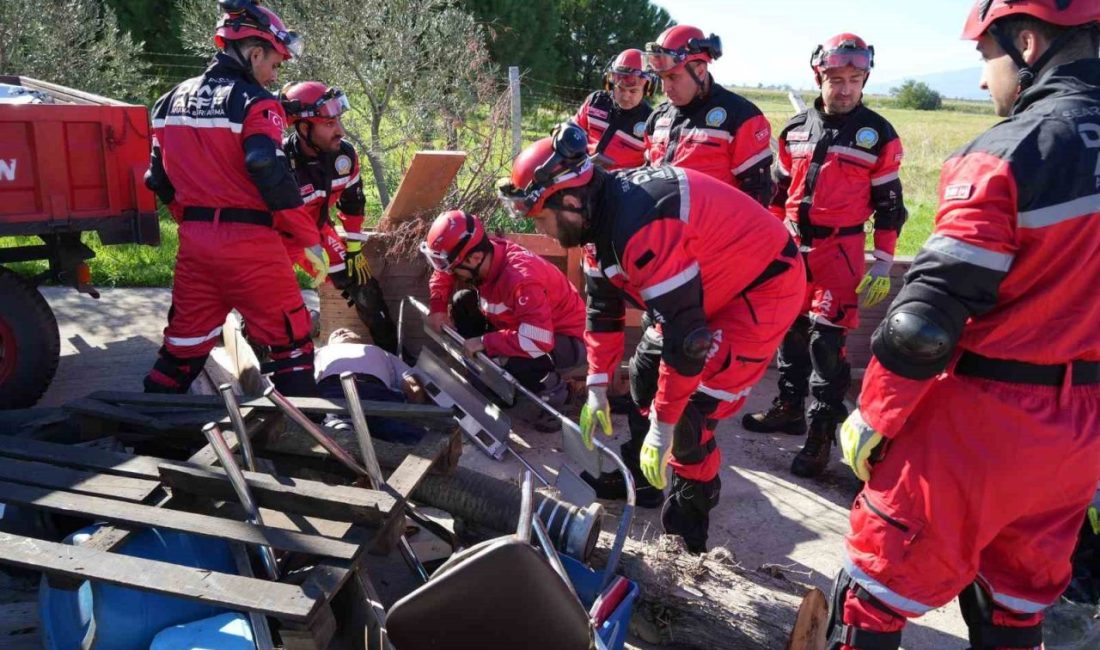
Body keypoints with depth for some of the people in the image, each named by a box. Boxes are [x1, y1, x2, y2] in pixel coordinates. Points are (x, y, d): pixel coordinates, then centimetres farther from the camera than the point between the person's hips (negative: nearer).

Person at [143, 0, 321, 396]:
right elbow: (272, 176, -21)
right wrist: (309, 238, -12)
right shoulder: (256, 104, -10)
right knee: (290, 340, 7)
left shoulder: (173, 100, 13)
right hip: (249, 244, -6)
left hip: (194, 243, 7)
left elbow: (160, 179, 15)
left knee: (184, 342, 18)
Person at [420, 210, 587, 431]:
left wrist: (484, 341, -31)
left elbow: (538, 341, -42)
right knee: (463, 302, 4)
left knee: (508, 362, -36)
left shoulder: (520, 278, -35)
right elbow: (443, 274, 11)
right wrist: (437, 309, -5)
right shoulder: (481, 256, -11)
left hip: (566, 339, -8)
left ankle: (552, 389, -4)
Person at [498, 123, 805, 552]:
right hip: (716, 281, 10)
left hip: (762, 287, -9)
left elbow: (684, 333, -34)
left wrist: (663, 426, -24)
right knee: (645, 371, 14)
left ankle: (689, 523, 10)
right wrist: (597, 389, 10)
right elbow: (603, 305, 7)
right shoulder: (601, 215, -4)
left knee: (689, 411, -12)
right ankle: (641, 476, 33)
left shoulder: (641, 226, -35)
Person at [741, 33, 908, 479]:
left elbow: (889, 203, -1)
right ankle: (789, 408, 29)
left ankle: (822, 433, 5)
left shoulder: (878, 134, -3)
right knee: (790, 330, 13)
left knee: (827, 341, -6)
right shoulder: (795, 129, 8)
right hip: (791, 246, 5)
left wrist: (883, 264, -6)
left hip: (839, 252, -4)